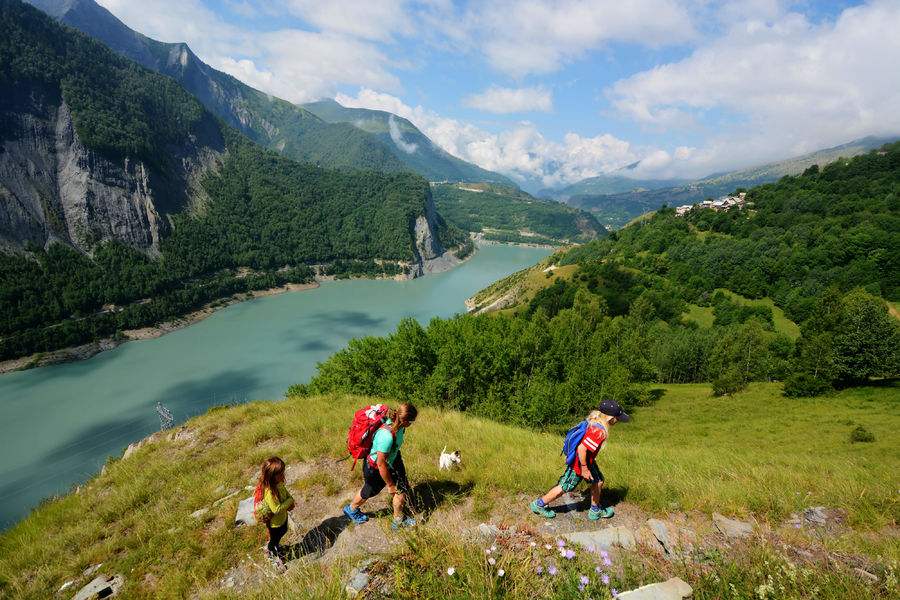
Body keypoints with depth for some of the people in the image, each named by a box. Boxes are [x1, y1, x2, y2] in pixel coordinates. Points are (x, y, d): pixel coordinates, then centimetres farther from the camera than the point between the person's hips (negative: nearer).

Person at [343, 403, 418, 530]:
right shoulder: (387, 436, -44)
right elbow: (381, 464, -31)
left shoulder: (396, 424, -19)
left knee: (402, 489, 7)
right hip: (375, 468, -6)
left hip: (391, 459, 7)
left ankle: (398, 522, 31)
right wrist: (390, 484, -17)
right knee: (369, 491, 21)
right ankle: (351, 509, 53)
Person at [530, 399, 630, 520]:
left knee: (598, 481, 19)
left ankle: (595, 511, 39)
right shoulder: (599, 432, -33)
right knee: (564, 488, 7)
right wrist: (585, 469, -24)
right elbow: (582, 448, -35)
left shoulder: (594, 422, -4)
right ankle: (539, 504, 23)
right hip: (579, 463, -9)